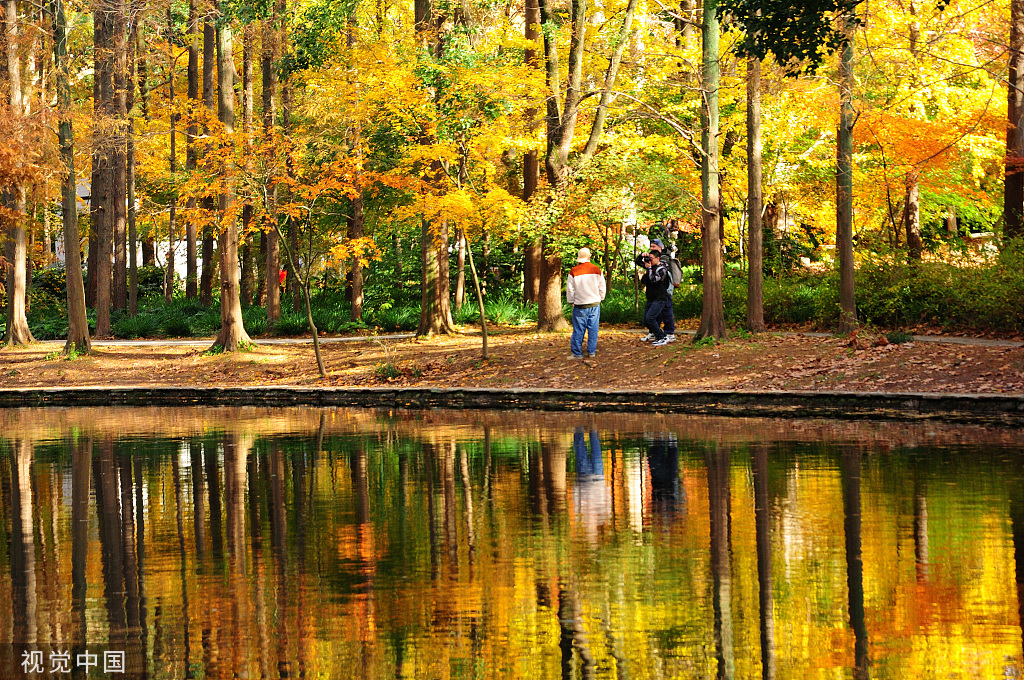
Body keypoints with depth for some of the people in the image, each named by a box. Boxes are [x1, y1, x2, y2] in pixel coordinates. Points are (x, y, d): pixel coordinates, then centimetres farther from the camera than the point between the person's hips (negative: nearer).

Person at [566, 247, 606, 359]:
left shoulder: (573, 272, -8)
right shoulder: (597, 270, -1)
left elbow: (570, 290, -3)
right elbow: (602, 288, 6)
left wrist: (571, 302, 10)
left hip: (580, 305, -2)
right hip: (594, 304, 2)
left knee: (579, 330, 3)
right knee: (593, 328, 8)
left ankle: (577, 353, 6)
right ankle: (592, 351, 11)